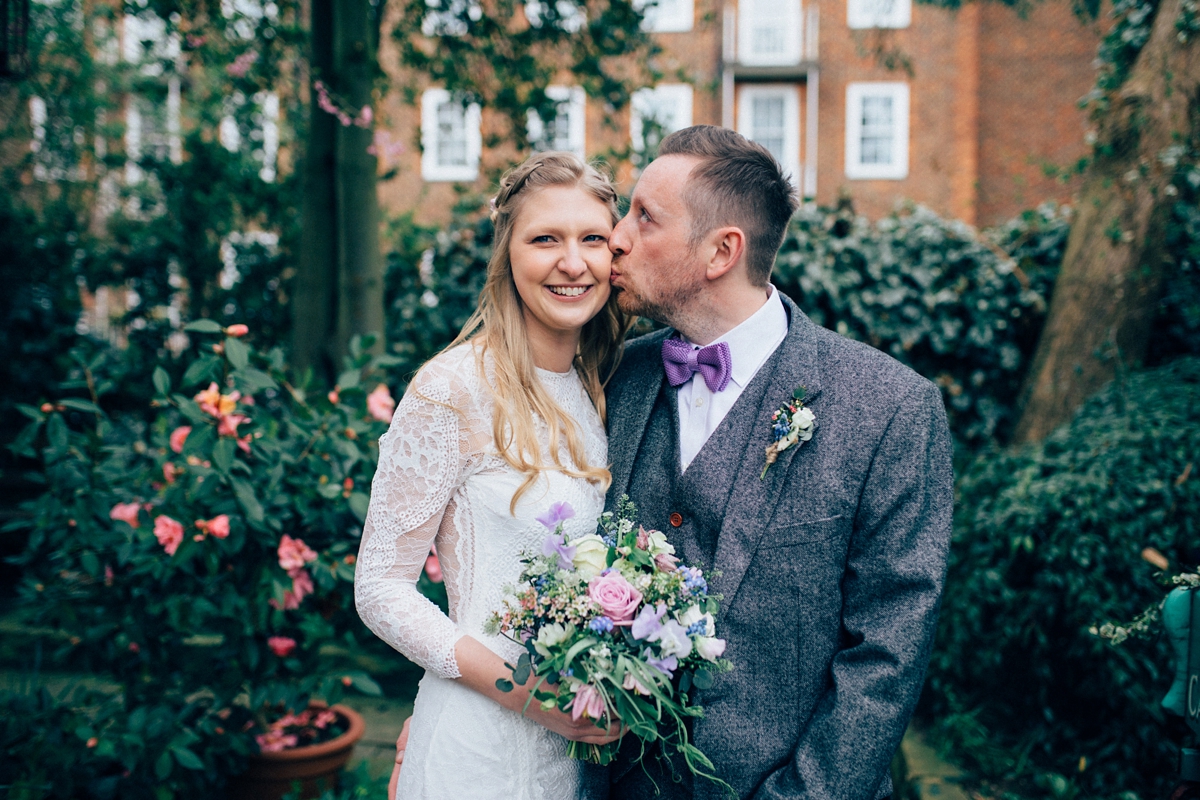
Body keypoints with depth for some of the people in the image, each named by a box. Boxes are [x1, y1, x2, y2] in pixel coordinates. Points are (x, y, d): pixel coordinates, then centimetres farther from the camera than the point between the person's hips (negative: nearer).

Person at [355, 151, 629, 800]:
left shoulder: (603, 389, 3)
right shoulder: (454, 390, -16)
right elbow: (380, 589, -14)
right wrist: (520, 689, -22)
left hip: (588, 740, 6)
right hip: (482, 745, -5)